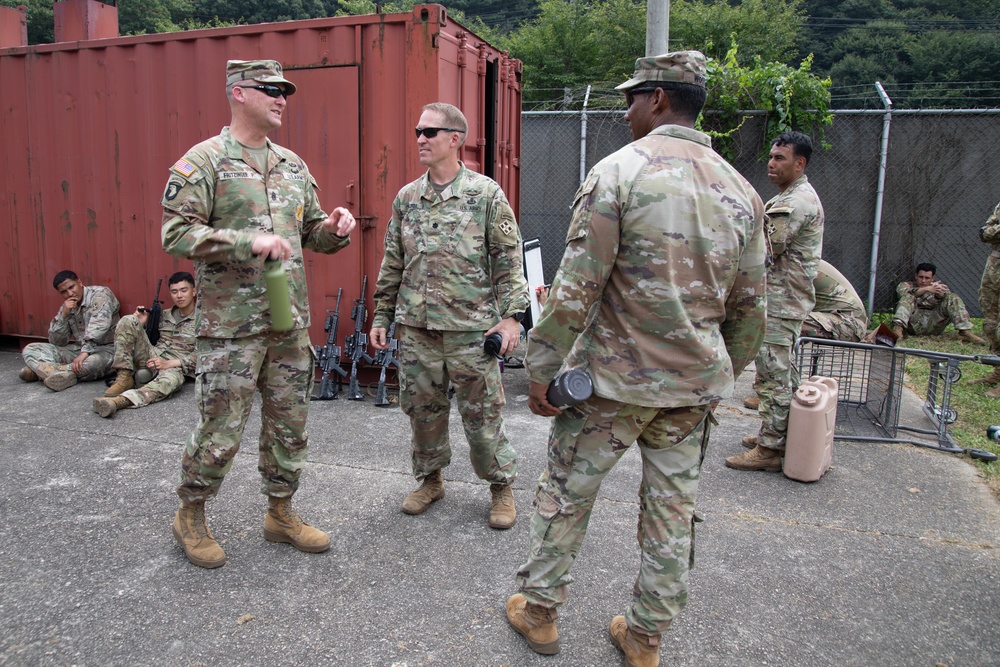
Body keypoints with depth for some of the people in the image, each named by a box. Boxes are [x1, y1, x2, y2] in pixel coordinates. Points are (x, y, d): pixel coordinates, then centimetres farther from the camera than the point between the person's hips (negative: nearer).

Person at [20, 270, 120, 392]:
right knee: (29, 350, -1)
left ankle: (40, 369, -24)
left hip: (104, 349, -7)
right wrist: (63, 315, -9)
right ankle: (64, 374, -25)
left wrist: (85, 352, -33)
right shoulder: (66, 308, 10)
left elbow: (99, 326, -23)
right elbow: (57, 342, 5)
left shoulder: (100, 294, -8)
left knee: (93, 363, -41)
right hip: (77, 349, 7)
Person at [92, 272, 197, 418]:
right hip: (151, 357, 5)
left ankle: (118, 401, -60)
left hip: (174, 367, -5)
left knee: (171, 379, -43)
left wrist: (169, 363, -18)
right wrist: (141, 324, 3)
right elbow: (149, 337, 24)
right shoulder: (164, 316, 19)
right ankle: (125, 377, -18)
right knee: (128, 320, -12)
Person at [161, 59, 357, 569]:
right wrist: (250, 241, -25)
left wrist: (334, 229, -4)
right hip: (230, 326, -6)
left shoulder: (293, 164, 13)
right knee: (220, 431, 2)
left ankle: (280, 513, 31)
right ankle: (190, 517, 27)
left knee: (289, 426, 13)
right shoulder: (204, 161, -6)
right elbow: (176, 233, -15)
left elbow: (312, 232, 20)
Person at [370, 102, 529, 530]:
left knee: (482, 414, 4)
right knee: (423, 409, 13)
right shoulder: (407, 198, 10)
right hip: (416, 327, 4)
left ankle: (501, 486, 23)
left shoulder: (486, 194, -3)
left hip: (471, 327, -4)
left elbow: (509, 262, -4)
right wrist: (381, 316, 13)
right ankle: (430, 479, 33)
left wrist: (511, 316, -11)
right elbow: (392, 265, 15)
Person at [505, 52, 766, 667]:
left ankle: (540, 611, 30)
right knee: (672, 510, 16)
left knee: (565, 494, 13)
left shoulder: (620, 172, -13)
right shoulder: (741, 189, 5)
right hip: (695, 385, 5)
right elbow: (749, 306, 9)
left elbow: (576, 288, -17)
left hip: (614, 378, -5)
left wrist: (542, 369, -8)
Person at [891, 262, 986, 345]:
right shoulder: (905, 285, 19)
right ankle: (898, 328, -51)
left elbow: (948, 296, 1)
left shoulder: (939, 286, 26)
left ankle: (965, 331, -30)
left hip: (933, 324, 2)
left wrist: (940, 294, -25)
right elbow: (905, 293, -8)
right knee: (908, 297, -26)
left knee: (953, 298, -13)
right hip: (913, 322, -2)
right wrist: (927, 289, -23)